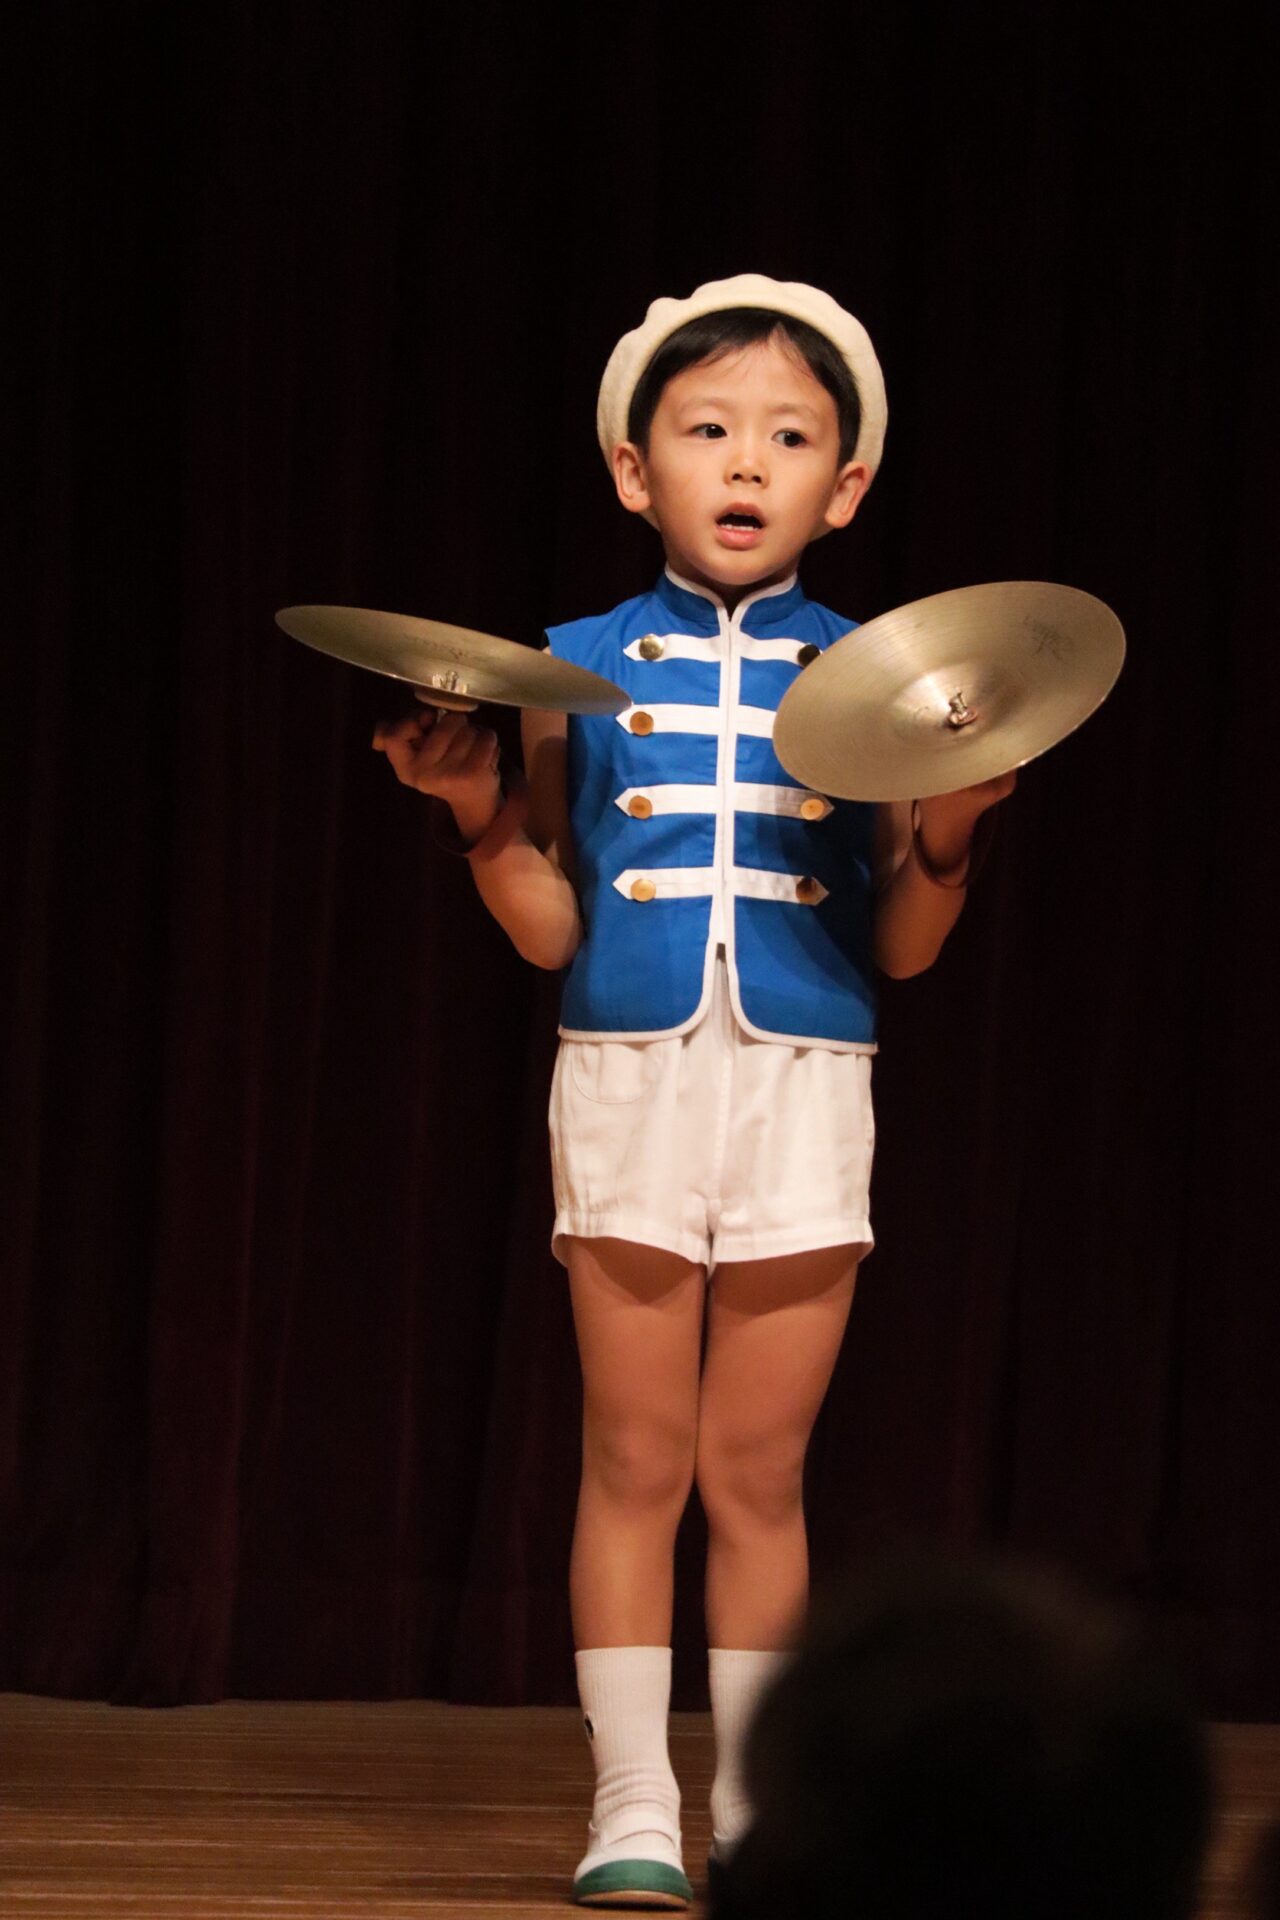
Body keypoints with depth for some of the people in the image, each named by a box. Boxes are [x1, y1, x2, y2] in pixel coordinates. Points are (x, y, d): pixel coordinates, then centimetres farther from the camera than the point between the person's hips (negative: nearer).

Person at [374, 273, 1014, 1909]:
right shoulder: (581, 669, 4)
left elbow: (899, 950, 4)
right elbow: (552, 931, 3)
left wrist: (946, 833, -14)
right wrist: (482, 813, -13)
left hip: (805, 1095, 0)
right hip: (628, 1082, 0)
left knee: (758, 1468, 4)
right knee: (637, 1456, 2)